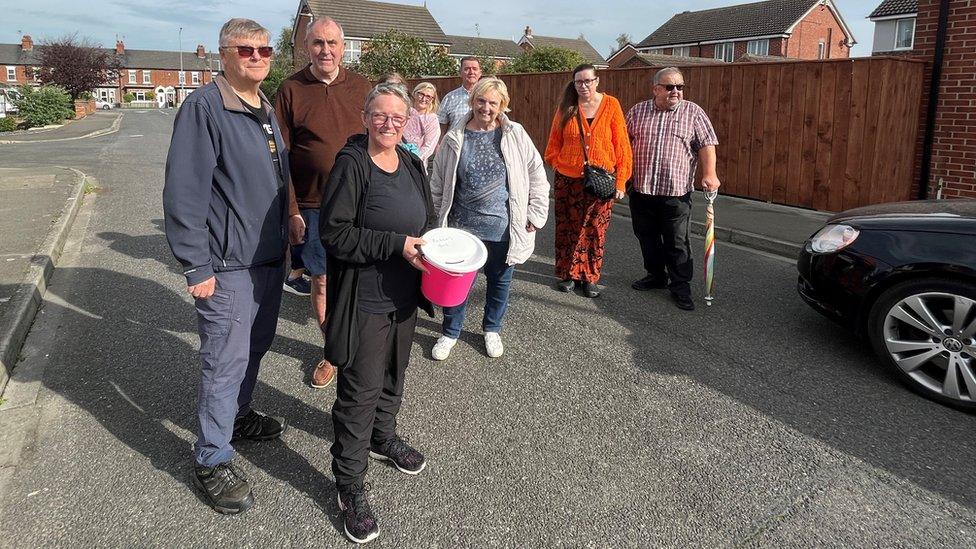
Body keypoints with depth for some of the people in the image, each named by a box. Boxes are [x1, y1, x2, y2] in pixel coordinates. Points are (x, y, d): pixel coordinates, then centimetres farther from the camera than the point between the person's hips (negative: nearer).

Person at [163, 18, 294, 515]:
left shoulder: (267, 110, 12)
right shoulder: (203, 107, -14)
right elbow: (183, 193, -18)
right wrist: (197, 267, -19)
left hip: (270, 257, 8)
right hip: (228, 266, -8)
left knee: (256, 346, 20)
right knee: (226, 361, -1)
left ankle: (237, 416, 41)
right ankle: (211, 461, 13)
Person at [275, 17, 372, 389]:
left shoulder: (361, 88, 5)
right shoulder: (291, 90, -1)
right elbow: (282, 155, -2)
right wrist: (290, 209, -7)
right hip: (313, 206, -1)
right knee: (322, 280, 7)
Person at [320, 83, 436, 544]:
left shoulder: (411, 164, 6)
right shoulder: (351, 164, -15)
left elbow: (427, 217, 19)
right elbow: (333, 232, -20)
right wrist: (396, 245, -23)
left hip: (404, 296, 7)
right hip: (364, 301, -7)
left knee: (393, 376, 23)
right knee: (360, 390, 1)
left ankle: (382, 437, 49)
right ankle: (350, 485, 17)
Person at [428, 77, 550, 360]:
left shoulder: (516, 135, -3)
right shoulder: (455, 138, -2)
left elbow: (537, 176, 1)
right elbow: (438, 182, 7)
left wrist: (535, 215, -2)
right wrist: (443, 216, 7)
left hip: (503, 227, 0)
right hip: (462, 224, 0)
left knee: (499, 280, 15)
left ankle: (492, 329, 38)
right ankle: (450, 332, 31)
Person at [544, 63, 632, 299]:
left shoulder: (611, 105, -2)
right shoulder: (566, 107, 2)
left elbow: (621, 144, -3)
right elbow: (554, 142, 10)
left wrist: (620, 180, -7)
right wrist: (558, 165, -3)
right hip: (568, 179, 1)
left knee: (595, 231, 4)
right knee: (567, 229, 8)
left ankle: (590, 278, 18)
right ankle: (568, 274, 23)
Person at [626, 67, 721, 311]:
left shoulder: (693, 112, 1)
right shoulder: (637, 111, 7)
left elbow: (707, 145, -3)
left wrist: (709, 174, -16)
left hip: (676, 192, -3)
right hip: (641, 190, 3)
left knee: (677, 243, 1)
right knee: (647, 238, 14)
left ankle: (680, 286, 12)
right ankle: (656, 275, 32)